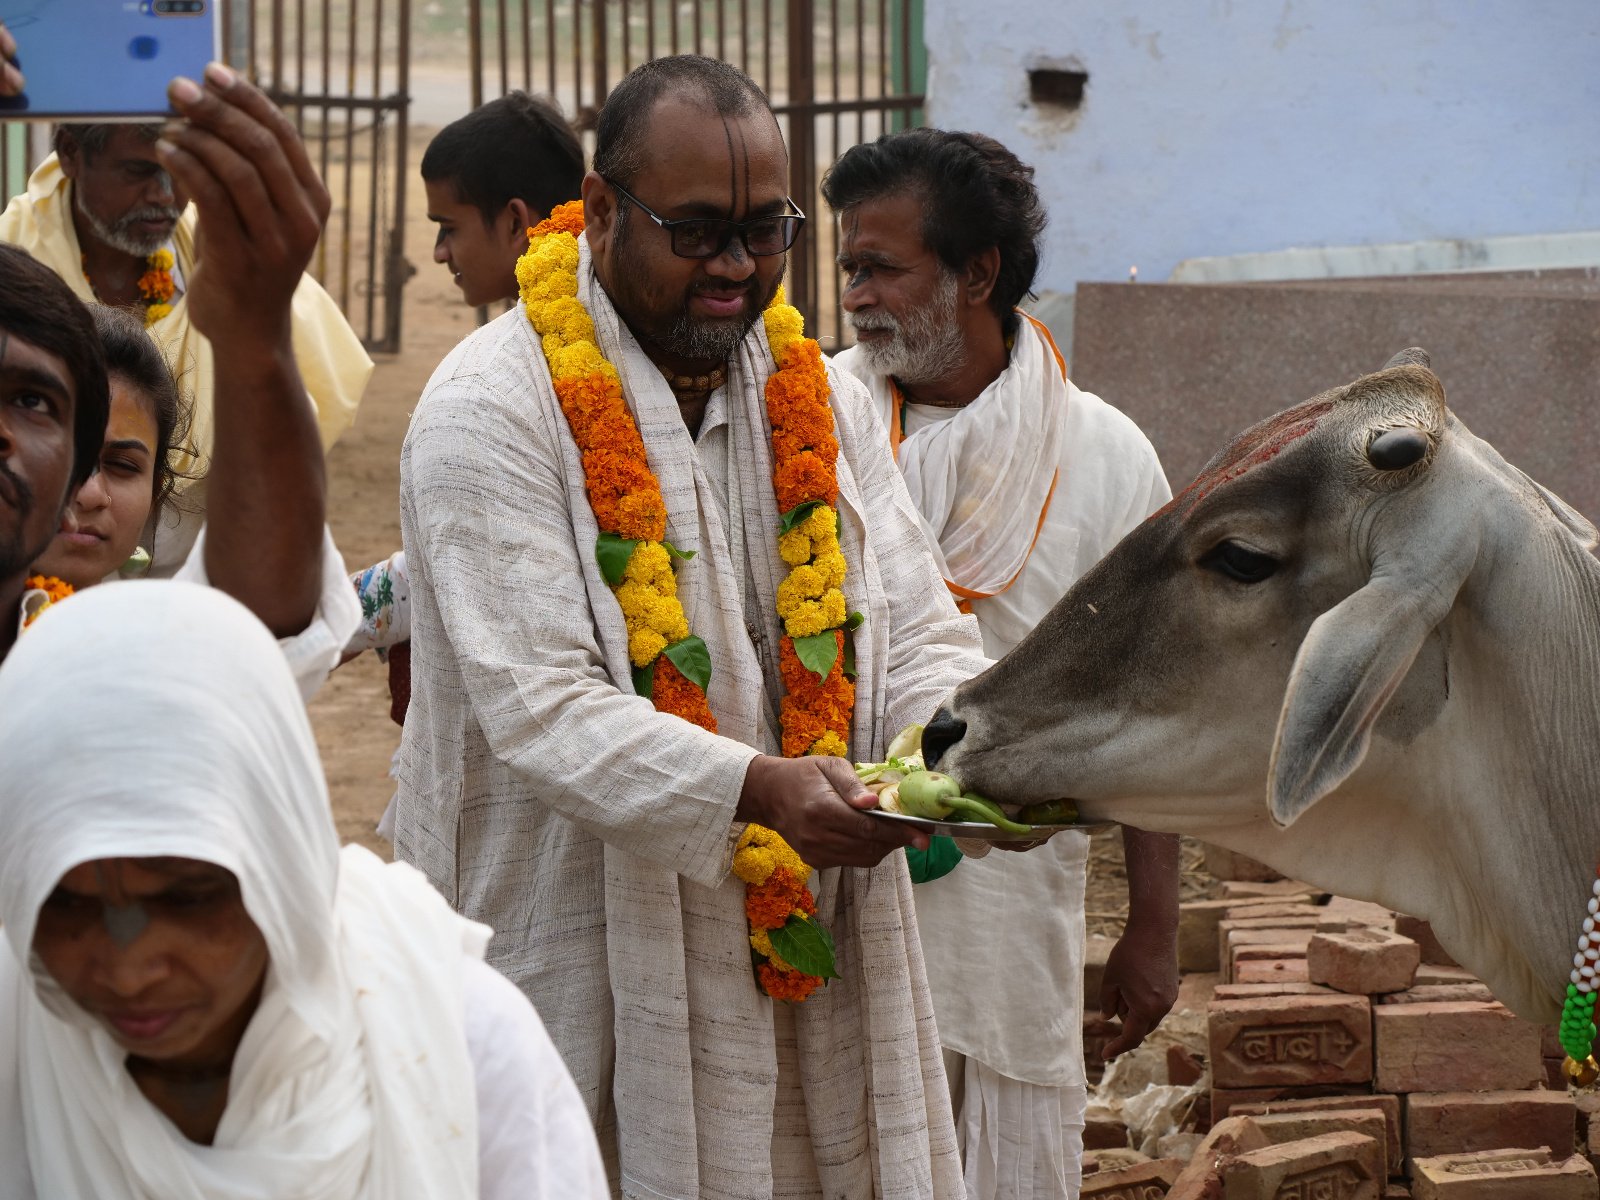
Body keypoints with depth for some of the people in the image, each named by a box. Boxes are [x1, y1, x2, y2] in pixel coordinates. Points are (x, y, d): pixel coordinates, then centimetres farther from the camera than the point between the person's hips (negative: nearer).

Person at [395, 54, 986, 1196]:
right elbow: (539, 705, -21)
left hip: (806, 960, 6)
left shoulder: (819, 400, 9)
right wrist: (758, 790, -34)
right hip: (587, 969, -5)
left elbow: (915, 638, 6)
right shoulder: (492, 412, -11)